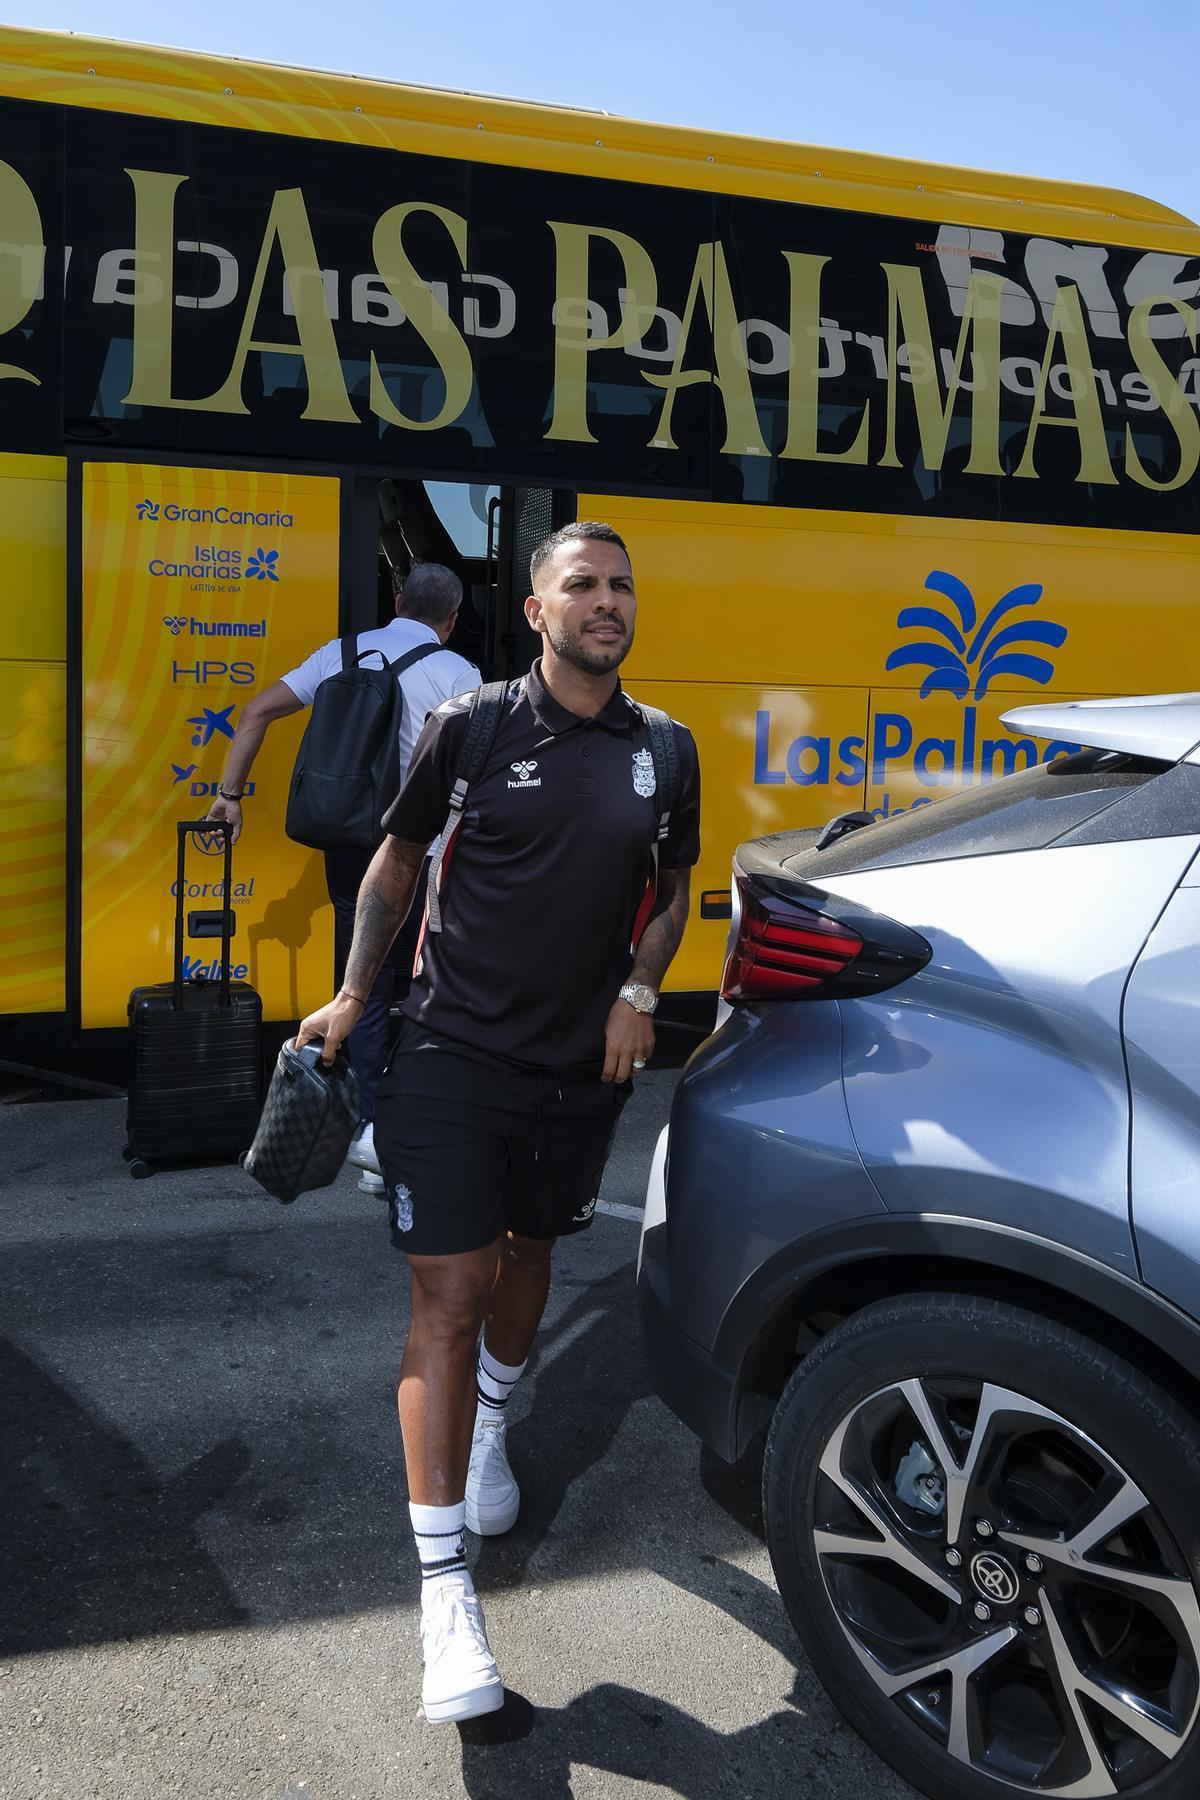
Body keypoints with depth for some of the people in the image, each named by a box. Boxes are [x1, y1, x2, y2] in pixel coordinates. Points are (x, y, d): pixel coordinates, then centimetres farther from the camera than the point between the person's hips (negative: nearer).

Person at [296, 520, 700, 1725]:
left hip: (583, 1065, 4)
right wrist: (352, 996, 3)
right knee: (450, 1292, -6)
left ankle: (491, 1423, 51)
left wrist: (639, 993, -2)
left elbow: (671, 890, 14)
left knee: (528, 1250, 22)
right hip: (454, 1049, -3)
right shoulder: (469, 727, -5)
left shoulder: (663, 751, 4)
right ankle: (445, 1590, 2)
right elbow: (396, 863, 5)